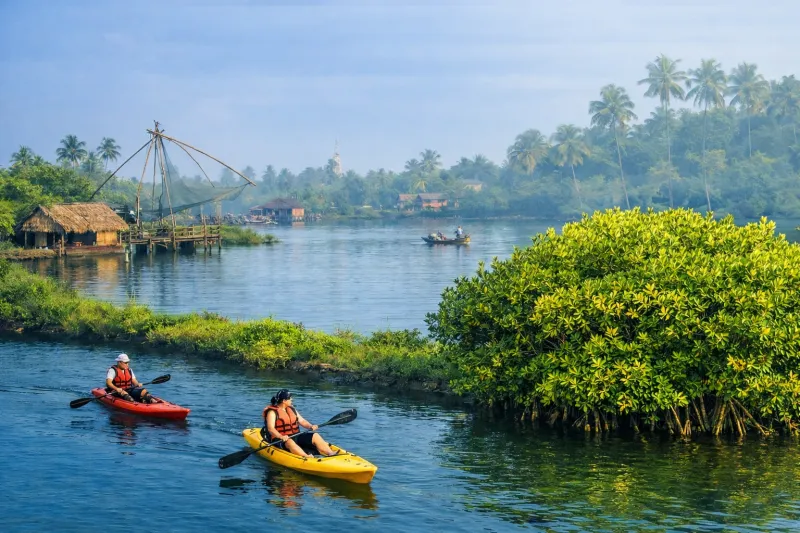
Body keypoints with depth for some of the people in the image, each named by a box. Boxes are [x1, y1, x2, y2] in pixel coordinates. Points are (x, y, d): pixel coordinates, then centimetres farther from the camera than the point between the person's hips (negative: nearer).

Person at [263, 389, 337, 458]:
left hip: (295, 436, 7)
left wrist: (311, 426, -7)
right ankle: (307, 457, -62)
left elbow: (302, 421, 15)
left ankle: (330, 453, -29)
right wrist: (281, 436, -36)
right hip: (280, 440, -7)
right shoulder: (272, 412, -7)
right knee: (289, 442, -40)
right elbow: (270, 428, -19)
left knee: (315, 436, -9)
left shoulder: (291, 409, 16)